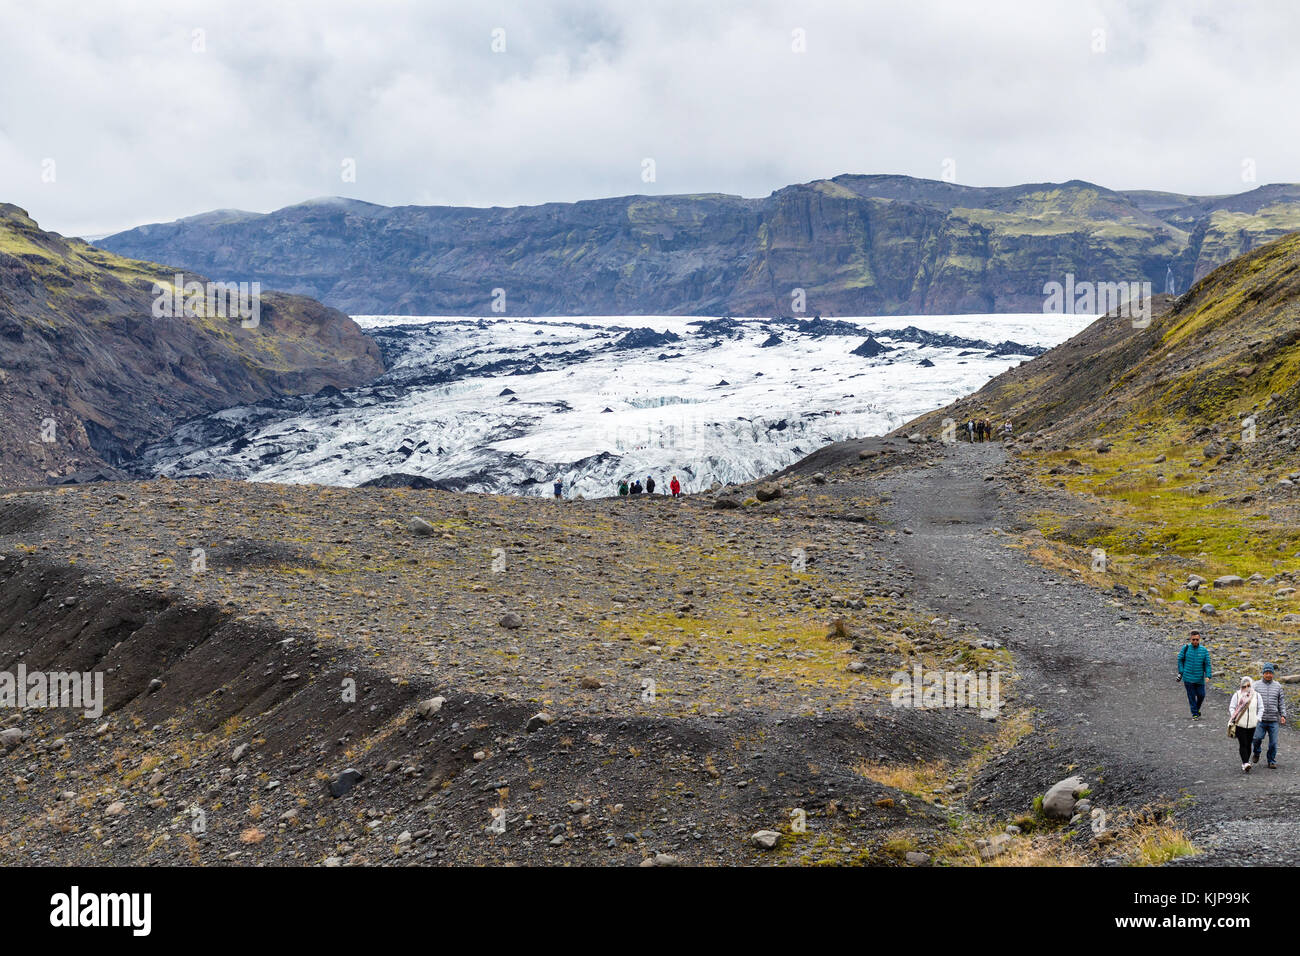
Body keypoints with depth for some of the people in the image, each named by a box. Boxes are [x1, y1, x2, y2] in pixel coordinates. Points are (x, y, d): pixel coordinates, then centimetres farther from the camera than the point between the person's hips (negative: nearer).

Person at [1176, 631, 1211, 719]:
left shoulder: (1204, 650, -1)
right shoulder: (1186, 648, -3)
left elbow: (1207, 664, 0)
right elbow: (1180, 659, 7)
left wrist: (1207, 676, -11)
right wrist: (1181, 672, 1)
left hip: (1199, 678, 1)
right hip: (1188, 678, -1)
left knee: (1201, 695, 2)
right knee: (1191, 696, 0)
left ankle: (1197, 708, 31)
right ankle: (1195, 714, 11)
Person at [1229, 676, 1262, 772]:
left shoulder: (1256, 696, 5)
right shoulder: (1237, 695, -1)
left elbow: (1260, 708, 11)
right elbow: (1231, 707, 3)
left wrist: (1258, 719, -2)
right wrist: (1234, 718, -9)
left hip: (1252, 725, 2)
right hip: (1240, 725, -2)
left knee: (1248, 744, 7)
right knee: (1243, 744, -11)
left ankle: (1245, 763, 19)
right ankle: (1245, 764, -18)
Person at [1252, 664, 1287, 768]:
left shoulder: (1277, 686, 9)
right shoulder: (1257, 686, 7)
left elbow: (1281, 702, 10)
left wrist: (1283, 715, -1)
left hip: (1273, 720, 1)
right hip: (1260, 719, -1)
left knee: (1273, 742, -1)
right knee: (1257, 738, -15)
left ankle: (1272, 762, 12)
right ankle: (1256, 753, 13)